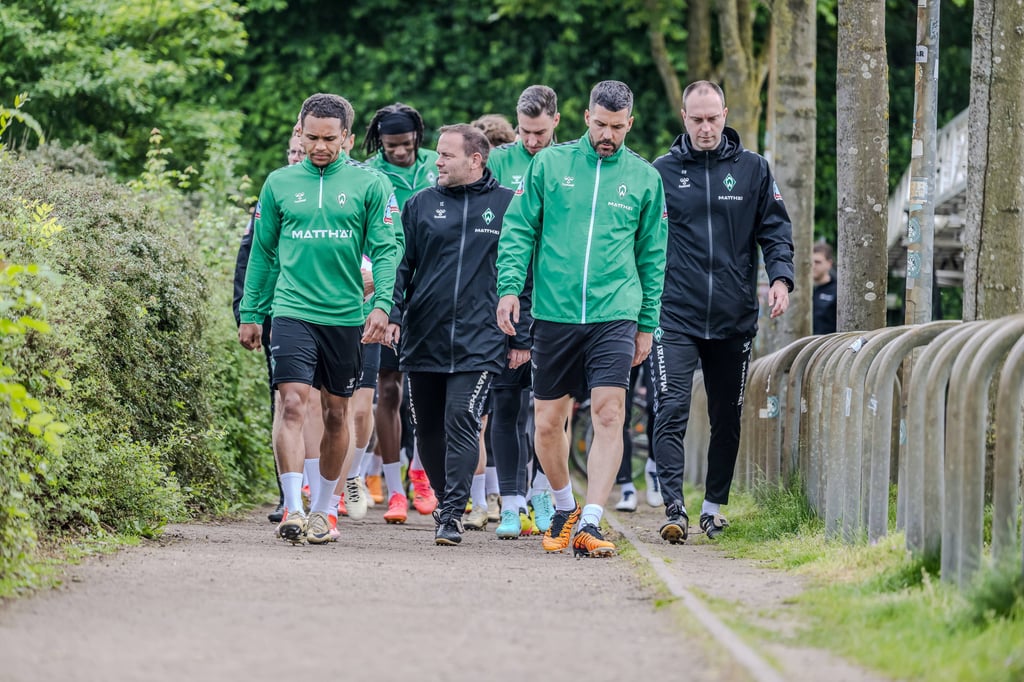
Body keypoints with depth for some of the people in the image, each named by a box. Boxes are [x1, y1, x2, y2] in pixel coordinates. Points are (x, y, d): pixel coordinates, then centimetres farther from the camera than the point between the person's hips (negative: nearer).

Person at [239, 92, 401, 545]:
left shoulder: (368, 184, 2)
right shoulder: (279, 184, 6)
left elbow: (385, 250, -1)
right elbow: (262, 253, 13)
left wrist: (382, 304, -14)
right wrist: (250, 314, 11)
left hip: (346, 316, 0)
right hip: (292, 311, 0)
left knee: (336, 413, 9)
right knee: (292, 404, -15)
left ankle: (322, 510, 22)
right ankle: (293, 509, -18)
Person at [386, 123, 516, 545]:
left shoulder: (508, 206, 4)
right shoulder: (420, 205, 9)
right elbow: (400, 265, 10)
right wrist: (393, 313, -6)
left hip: (478, 341, -3)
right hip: (422, 339, 3)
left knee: (462, 422, -16)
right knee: (428, 430, 8)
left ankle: (452, 515, -16)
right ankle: (445, 499, 27)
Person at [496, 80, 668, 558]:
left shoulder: (644, 178, 8)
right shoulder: (549, 165, 5)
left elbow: (652, 255, 13)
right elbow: (518, 230, 6)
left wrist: (647, 324, 11)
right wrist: (510, 286, -7)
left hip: (615, 316, -1)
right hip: (553, 314, 1)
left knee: (609, 415, -15)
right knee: (548, 422, 6)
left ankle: (590, 523, -15)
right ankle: (564, 507, 30)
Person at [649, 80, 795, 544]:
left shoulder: (753, 169, 7)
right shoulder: (661, 171, 5)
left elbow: (775, 228, 7)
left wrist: (780, 277, -10)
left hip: (735, 318, 2)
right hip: (675, 316, -2)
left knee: (727, 417, 10)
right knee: (670, 411, -15)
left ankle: (714, 505, 23)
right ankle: (674, 508, -20)